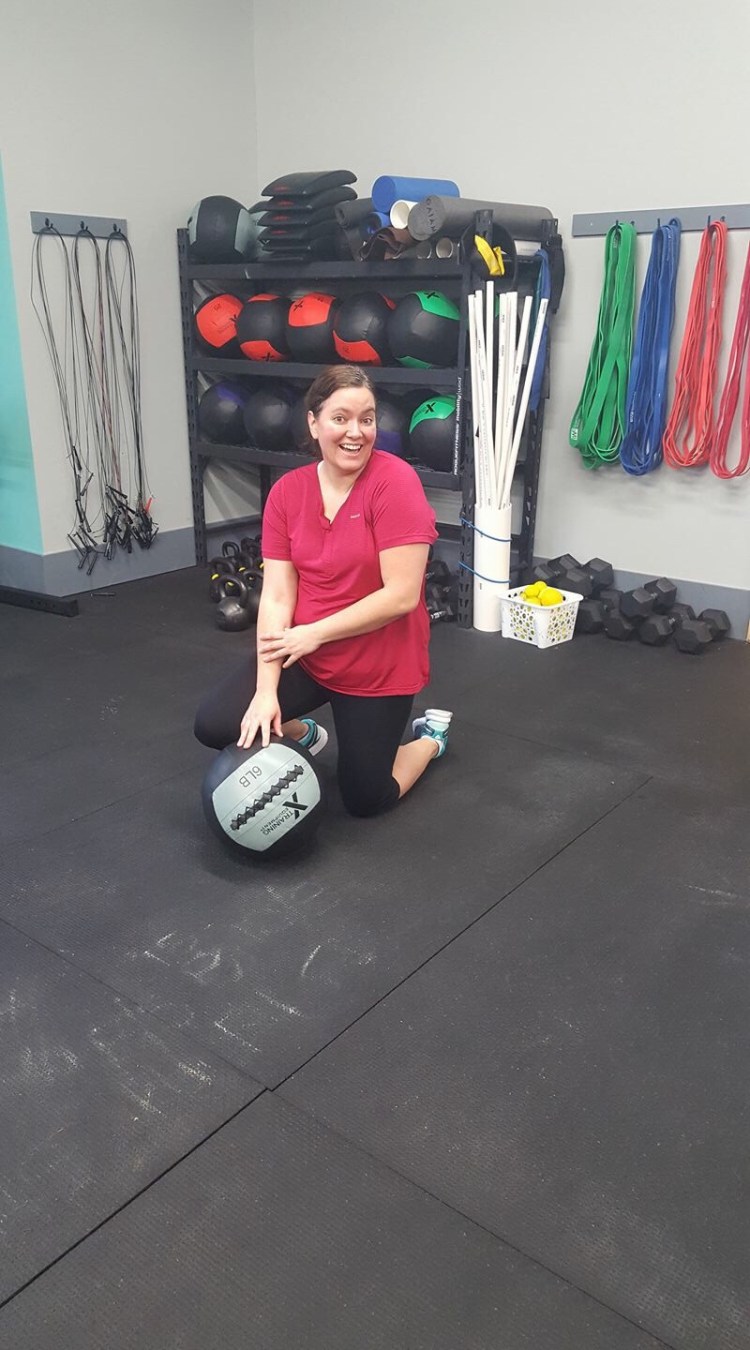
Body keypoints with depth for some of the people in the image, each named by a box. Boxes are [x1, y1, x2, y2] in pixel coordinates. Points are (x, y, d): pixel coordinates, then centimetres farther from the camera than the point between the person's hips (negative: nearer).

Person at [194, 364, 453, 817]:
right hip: (305, 657, 4)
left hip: (380, 668, -4)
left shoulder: (395, 481, -20)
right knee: (215, 725, -13)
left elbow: (401, 595, -24)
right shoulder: (287, 491, -6)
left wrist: (313, 633, -20)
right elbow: (276, 597, -9)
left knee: (365, 800, 7)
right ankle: (303, 733, 20)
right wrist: (265, 691, -18)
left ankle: (432, 736, 37)